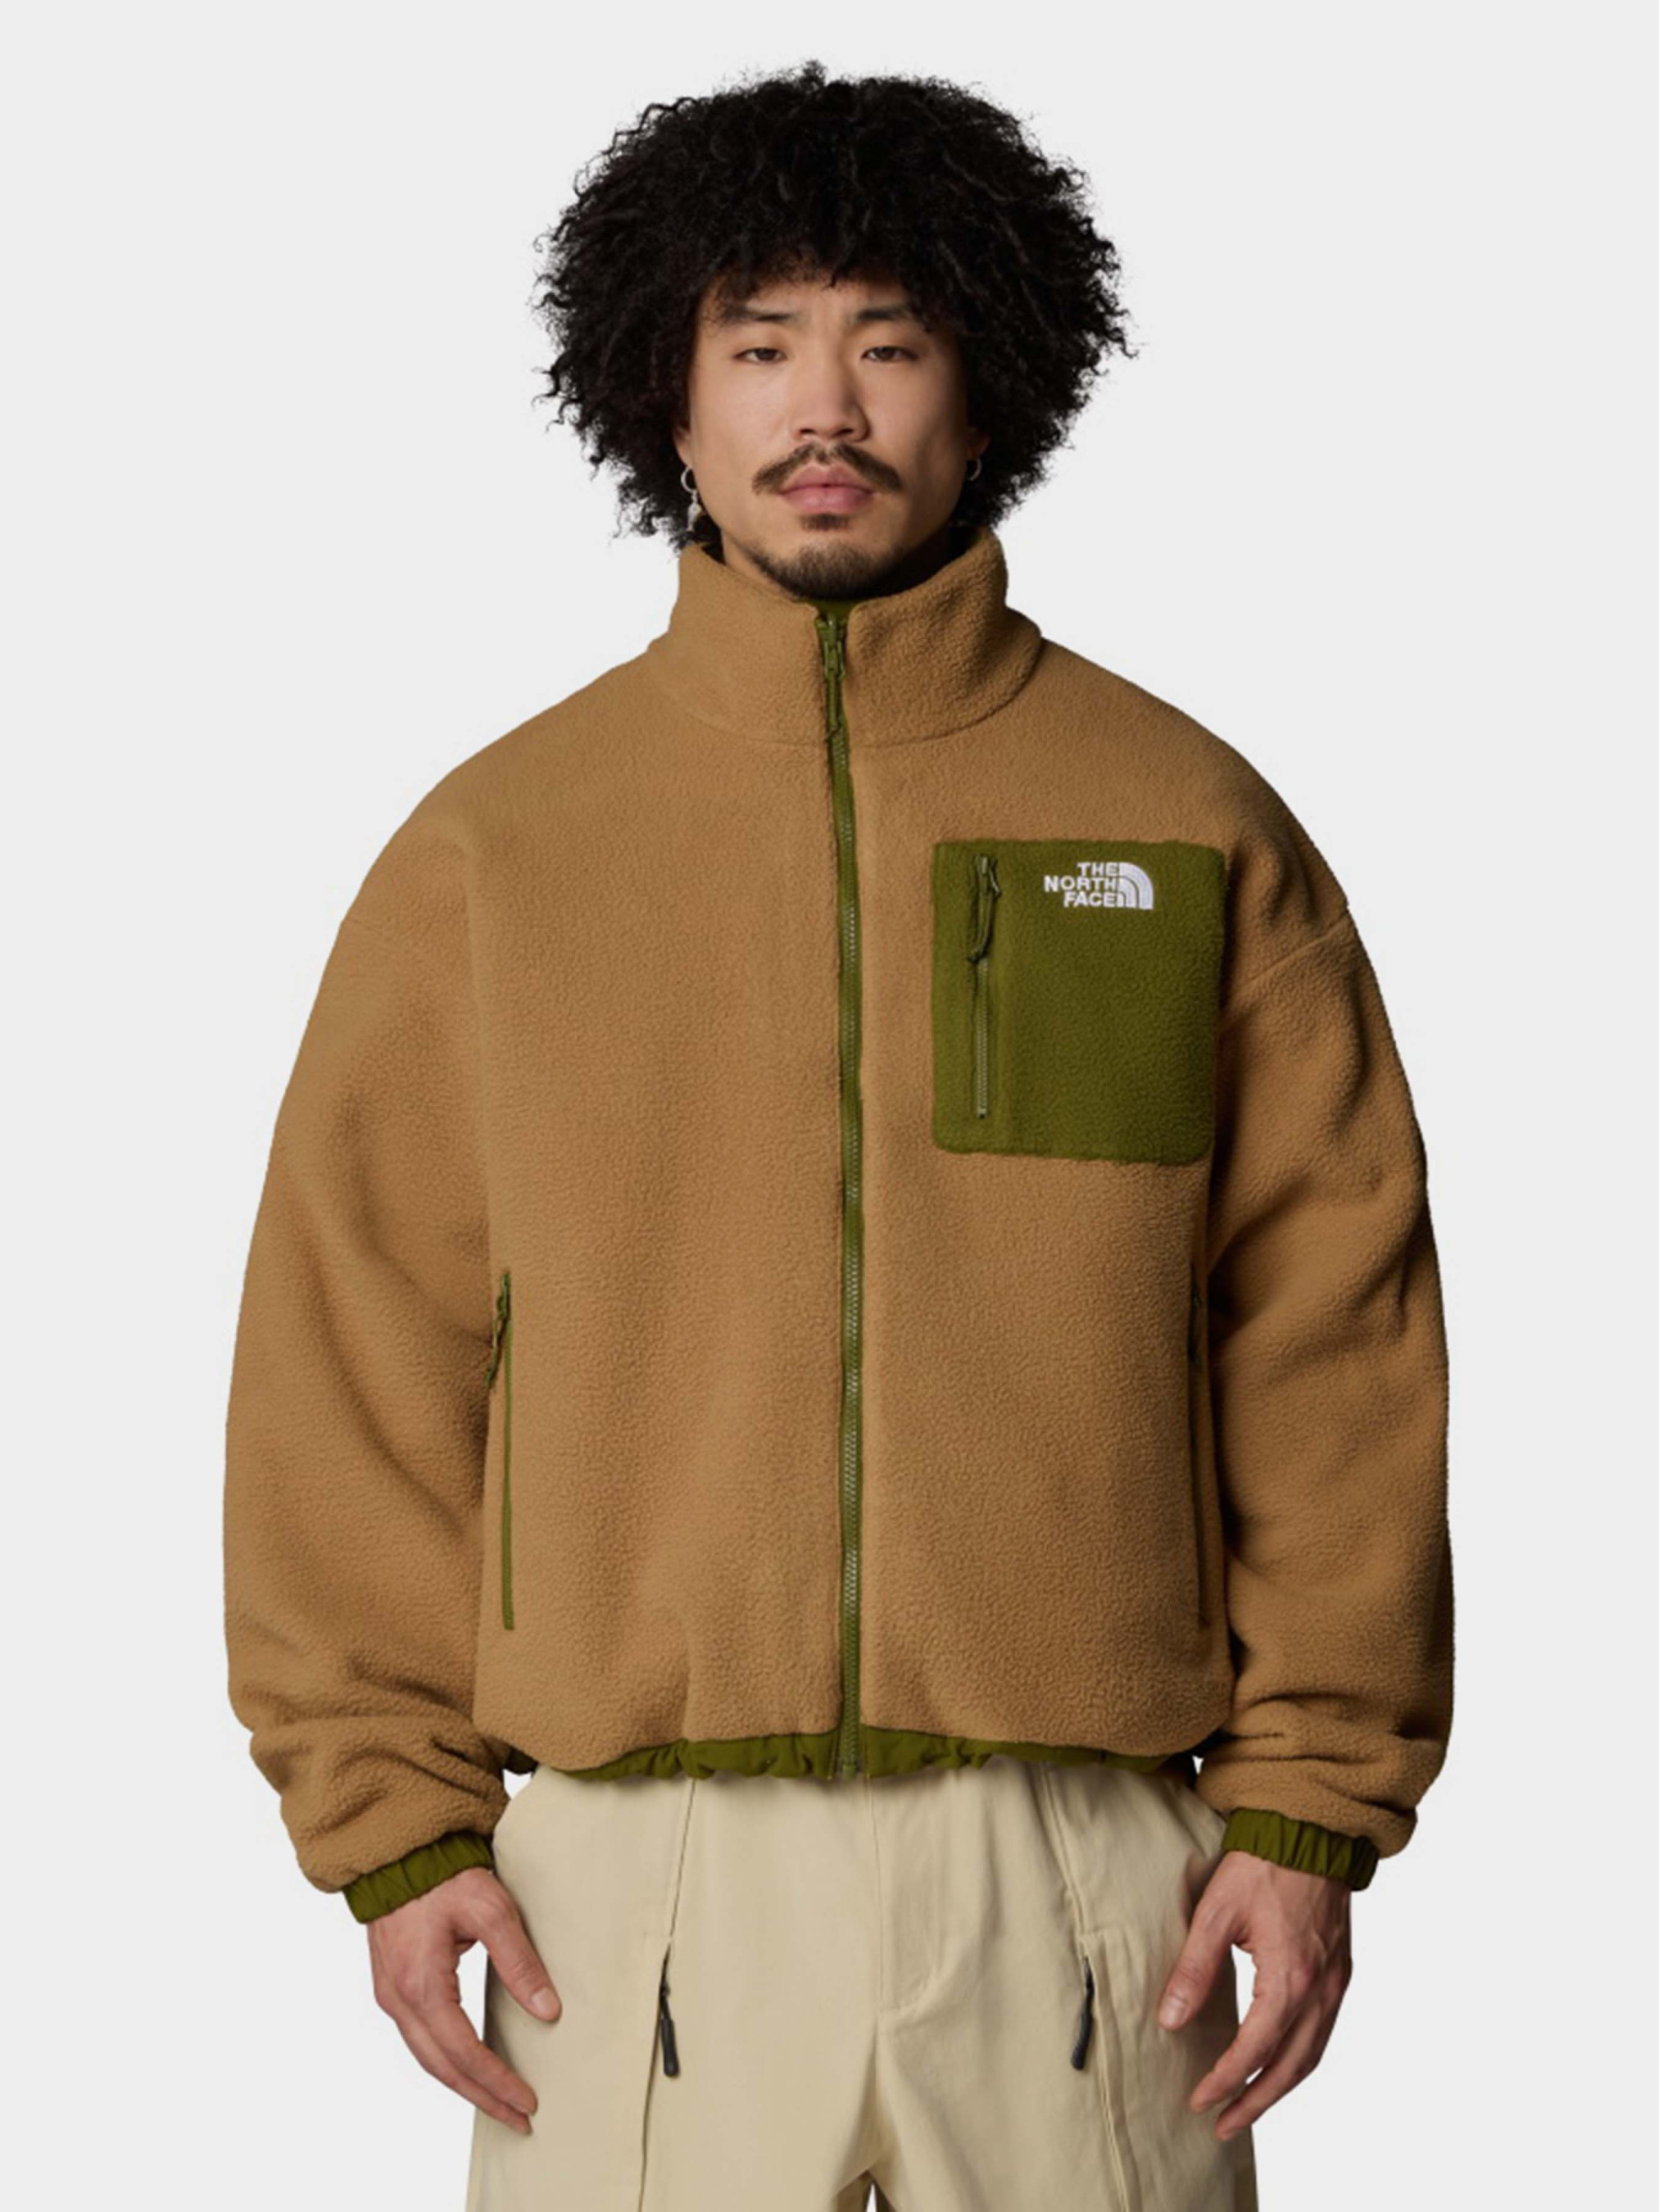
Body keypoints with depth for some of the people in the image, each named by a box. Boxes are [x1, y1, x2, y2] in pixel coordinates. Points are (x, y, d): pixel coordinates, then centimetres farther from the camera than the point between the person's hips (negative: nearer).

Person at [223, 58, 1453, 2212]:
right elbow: (355, 1350, 5)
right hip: (635, 1870, 0)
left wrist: (1309, 1807, -1)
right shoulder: (495, 847, 5)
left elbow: (1332, 1344, 4)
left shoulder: (1196, 827, 5)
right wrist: (391, 1815, -2)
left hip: (1084, 1858, 0)